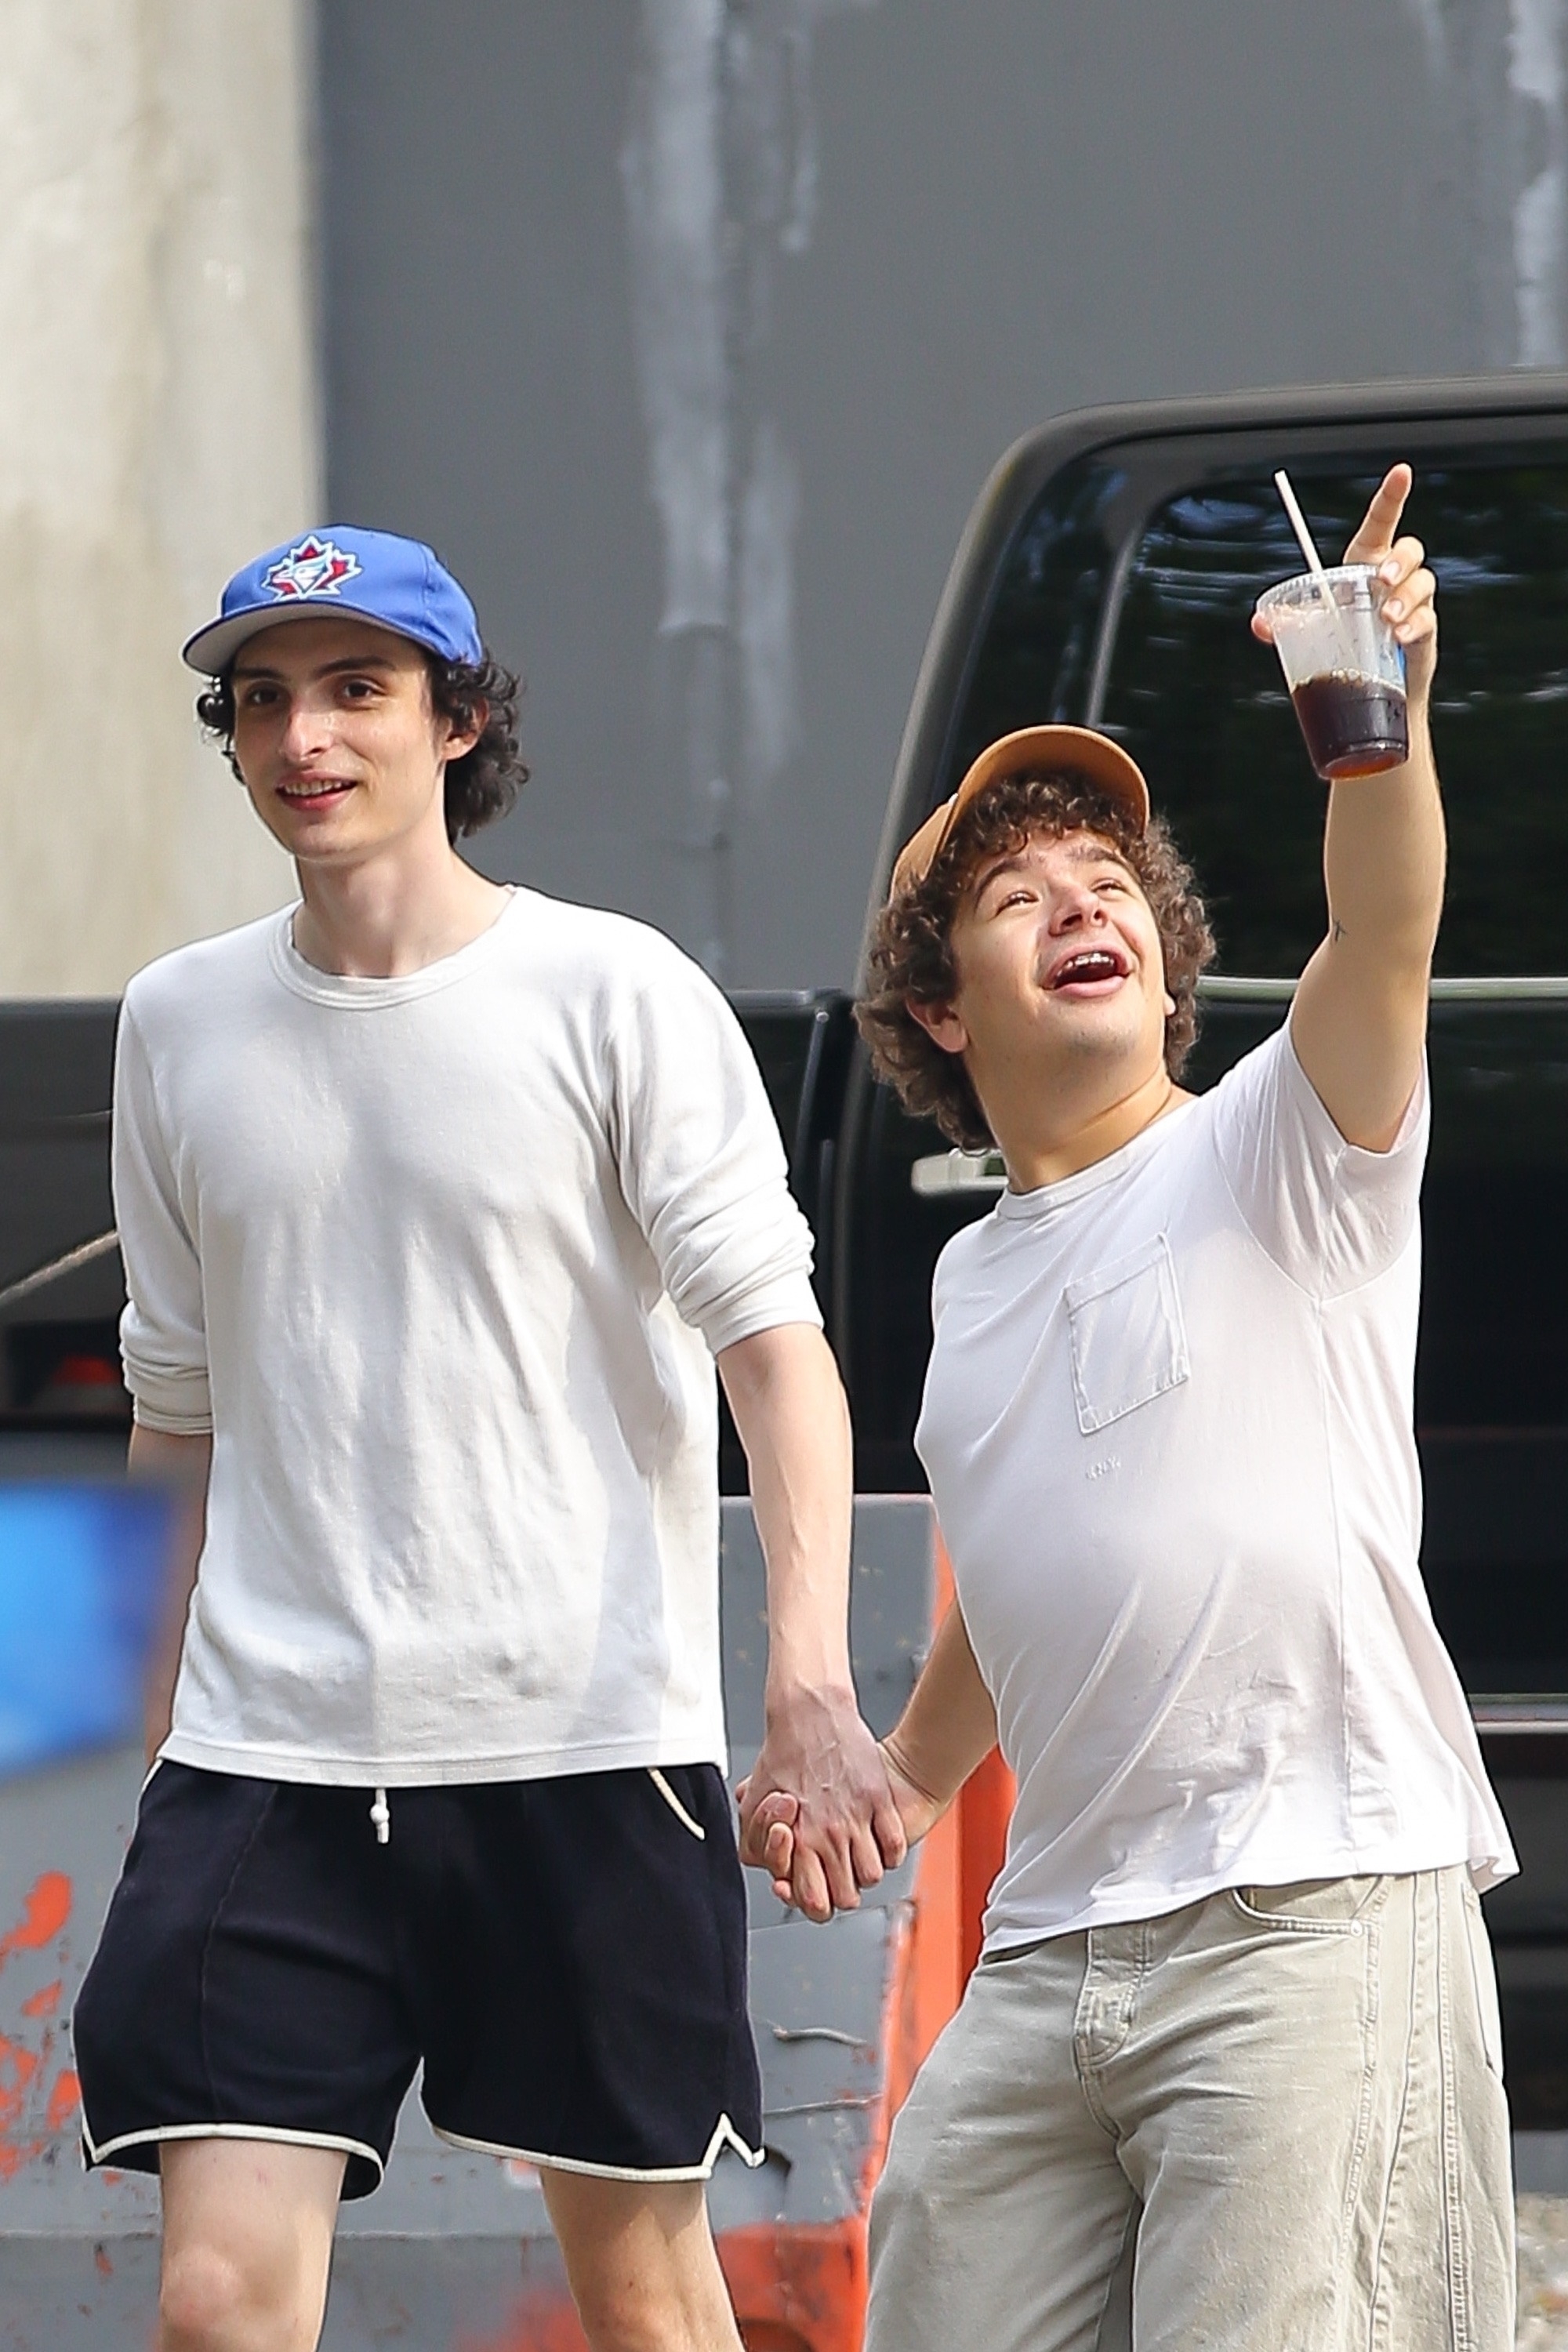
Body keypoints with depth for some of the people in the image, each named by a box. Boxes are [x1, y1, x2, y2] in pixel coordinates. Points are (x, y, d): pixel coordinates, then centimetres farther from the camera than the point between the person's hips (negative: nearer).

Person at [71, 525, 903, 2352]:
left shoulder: (613, 997, -2)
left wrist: (812, 1674, -21)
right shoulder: (178, 1023, 11)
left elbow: (772, 1339, -8)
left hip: (587, 1740, -3)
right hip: (271, 1756, 3)